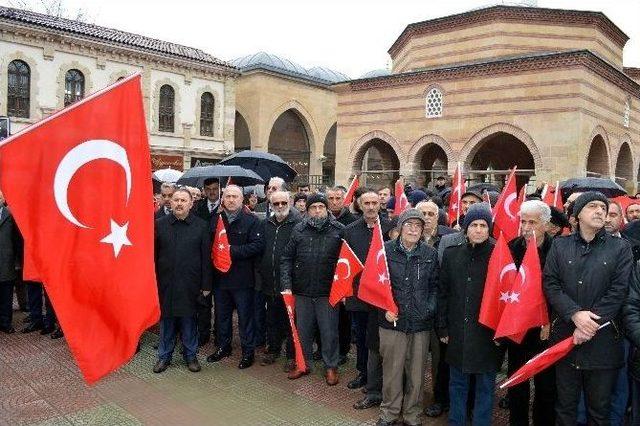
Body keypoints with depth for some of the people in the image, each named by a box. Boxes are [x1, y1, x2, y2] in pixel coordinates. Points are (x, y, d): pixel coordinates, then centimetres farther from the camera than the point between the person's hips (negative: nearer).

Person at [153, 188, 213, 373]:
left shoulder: (201, 226, -1)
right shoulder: (159, 224, 2)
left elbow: (206, 257, -1)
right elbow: (153, 254, 2)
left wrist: (206, 284, -3)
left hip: (190, 283, -1)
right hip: (165, 282, 1)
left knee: (189, 320, 10)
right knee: (166, 319, 11)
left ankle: (191, 355, 26)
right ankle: (164, 356, 27)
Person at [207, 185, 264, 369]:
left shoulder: (251, 220, -7)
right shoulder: (215, 219, 7)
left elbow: (258, 245, -16)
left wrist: (233, 250, -19)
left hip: (242, 278, -4)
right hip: (220, 277, 5)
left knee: (245, 316, 6)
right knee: (222, 315, 17)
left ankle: (248, 351, 18)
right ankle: (223, 347, 35)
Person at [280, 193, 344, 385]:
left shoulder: (339, 230, -4)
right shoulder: (298, 230, 2)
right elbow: (286, 259, 3)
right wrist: (287, 286, -4)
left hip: (328, 292, -2)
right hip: (302, 291, 3)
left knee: (329, 331, 7)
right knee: (303, 330, 15)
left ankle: (331, 366, 25)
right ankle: (304, 363, 33)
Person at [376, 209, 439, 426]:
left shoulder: (430, 254, 1)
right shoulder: (386, 250, -3)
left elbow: (435, 286, 8)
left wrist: (430, 309, -6)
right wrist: (385, 308, -7)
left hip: (421, 323, 1)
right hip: (392, 320, -1)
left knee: (417, 373, 11)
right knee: (392, 370, 9)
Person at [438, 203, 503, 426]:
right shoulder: (451, 254, 3)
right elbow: (443, 293, 6)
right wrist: (443, 327, 4)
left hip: (487, 333, -3)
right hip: (457, 332, 3)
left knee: (485, 385, 10)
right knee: (457, 383, 15)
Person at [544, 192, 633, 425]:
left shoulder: (621, 248, 2)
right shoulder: (560, 245, 5)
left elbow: (618, 291, -7)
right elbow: (550, 283, -2)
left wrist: (592, 324, -13)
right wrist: (575, 314, -15)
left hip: (603, 340, -1)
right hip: (564, 335, 1)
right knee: (565, 405, 13)